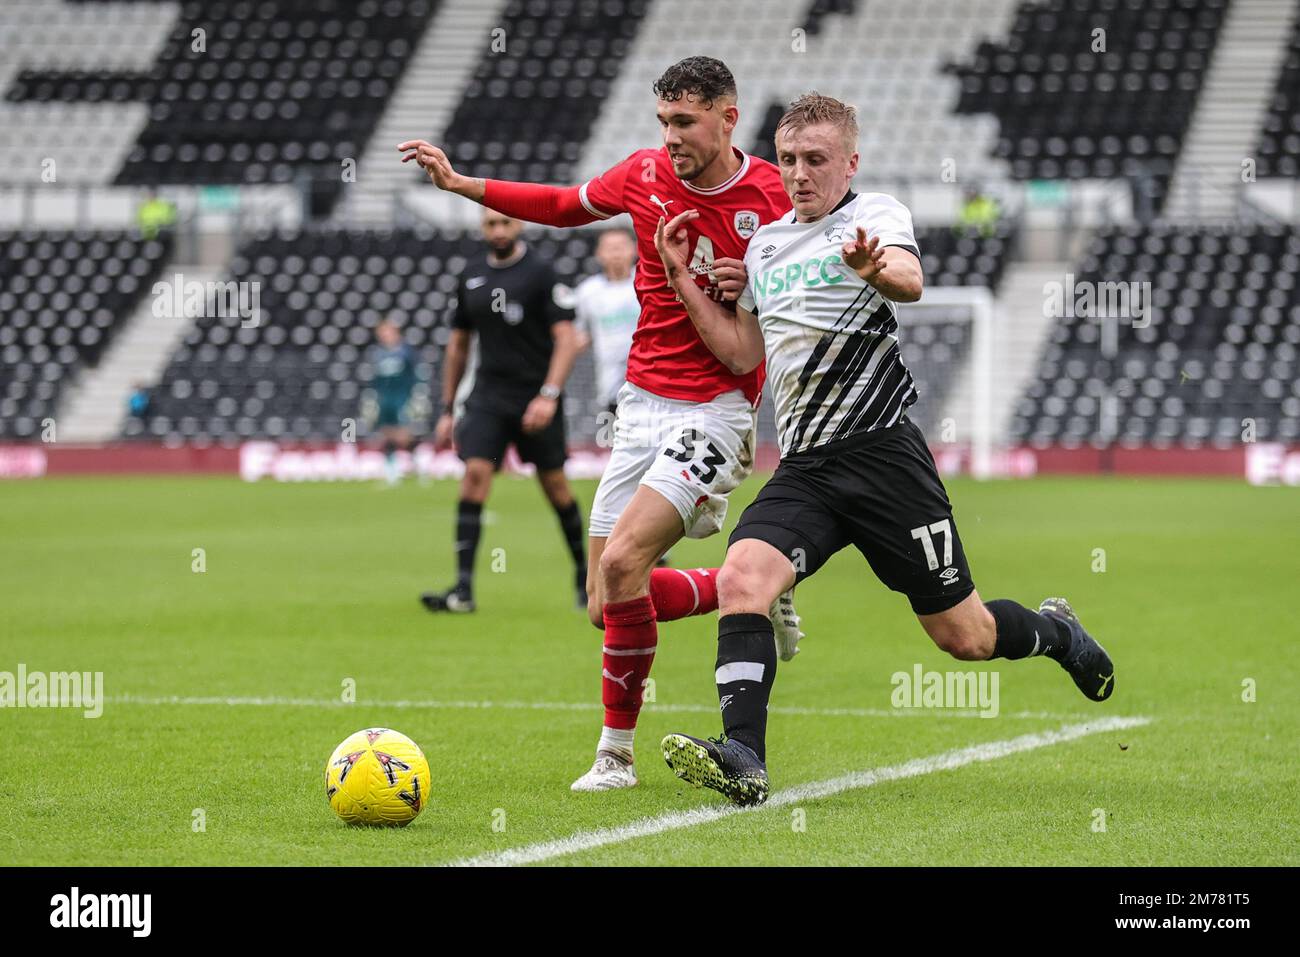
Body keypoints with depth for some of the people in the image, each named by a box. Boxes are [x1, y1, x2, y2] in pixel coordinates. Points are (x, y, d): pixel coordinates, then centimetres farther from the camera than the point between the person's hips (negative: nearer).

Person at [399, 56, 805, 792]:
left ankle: (617, 752, -7)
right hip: (642, 403, 6)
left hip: (716, 409, -6)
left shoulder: (773, 196, -10)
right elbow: (565, 205, 22)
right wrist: (460, 183, 19)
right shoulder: (645, 174, 3)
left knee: (622, 562, -22)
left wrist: (760, 284, -17)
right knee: (607, 608, 2)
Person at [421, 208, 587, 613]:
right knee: (474, 475, -13)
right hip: (488, 395, 3)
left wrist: (549, 394, -23)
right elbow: (457, 346, 16)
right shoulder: (471, 277, 8)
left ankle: (583, 572, 29)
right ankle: (463, 589, -17)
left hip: (536, 397, -3)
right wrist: (447, 410, 14)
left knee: (555, 484, 6)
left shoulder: (540, 273, -7)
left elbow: (566, 339, -12)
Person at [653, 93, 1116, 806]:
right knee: (740, 579, -23)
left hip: (882, 453, -5)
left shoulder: (876, 214, -3)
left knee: (963, 636, 2)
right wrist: (682, 280, 13)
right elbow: (743, 353, 25)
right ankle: (742, 760, -30)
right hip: (803, 469, 5)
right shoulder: (765, 245, 16)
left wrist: (876, 269, -50)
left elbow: (910, 281, -26)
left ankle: (1055, 631, 35)